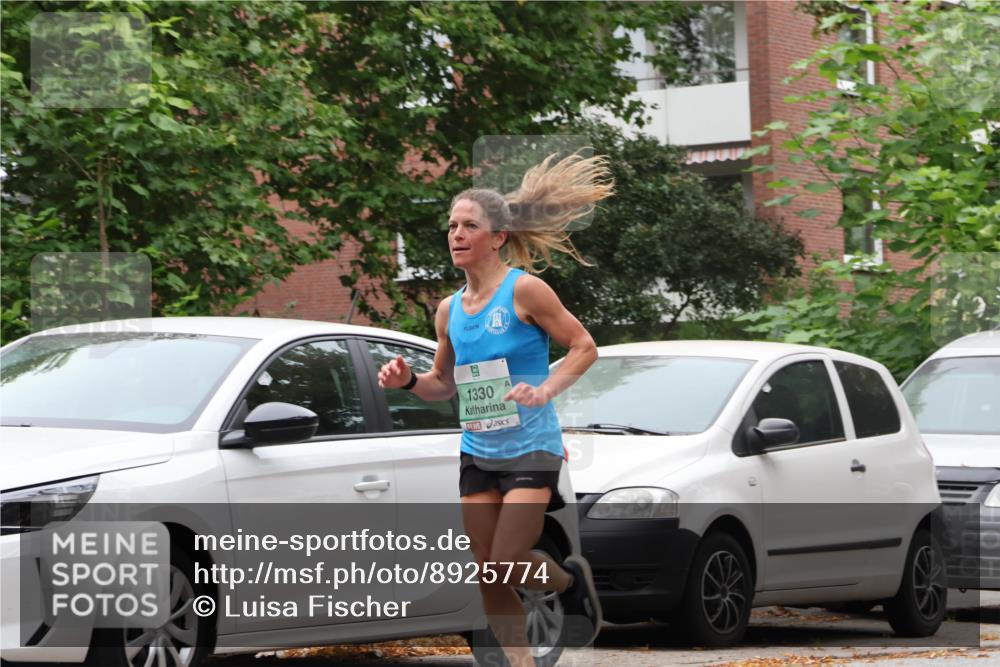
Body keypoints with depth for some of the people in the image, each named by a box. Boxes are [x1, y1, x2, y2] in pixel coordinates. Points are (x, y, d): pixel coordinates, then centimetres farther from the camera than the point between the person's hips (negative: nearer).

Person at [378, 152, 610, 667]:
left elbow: (584, 347, -7)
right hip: (477, 453, 6)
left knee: (507, 562, -14)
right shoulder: (449, 310, 8)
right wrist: (408, 380, -1)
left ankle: (571, 582, 18)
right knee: (488, 575, 3)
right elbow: (444, 383, 19)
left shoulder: (524, 290, -10)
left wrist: (545, 390, -21)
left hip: (531, 448, -6)